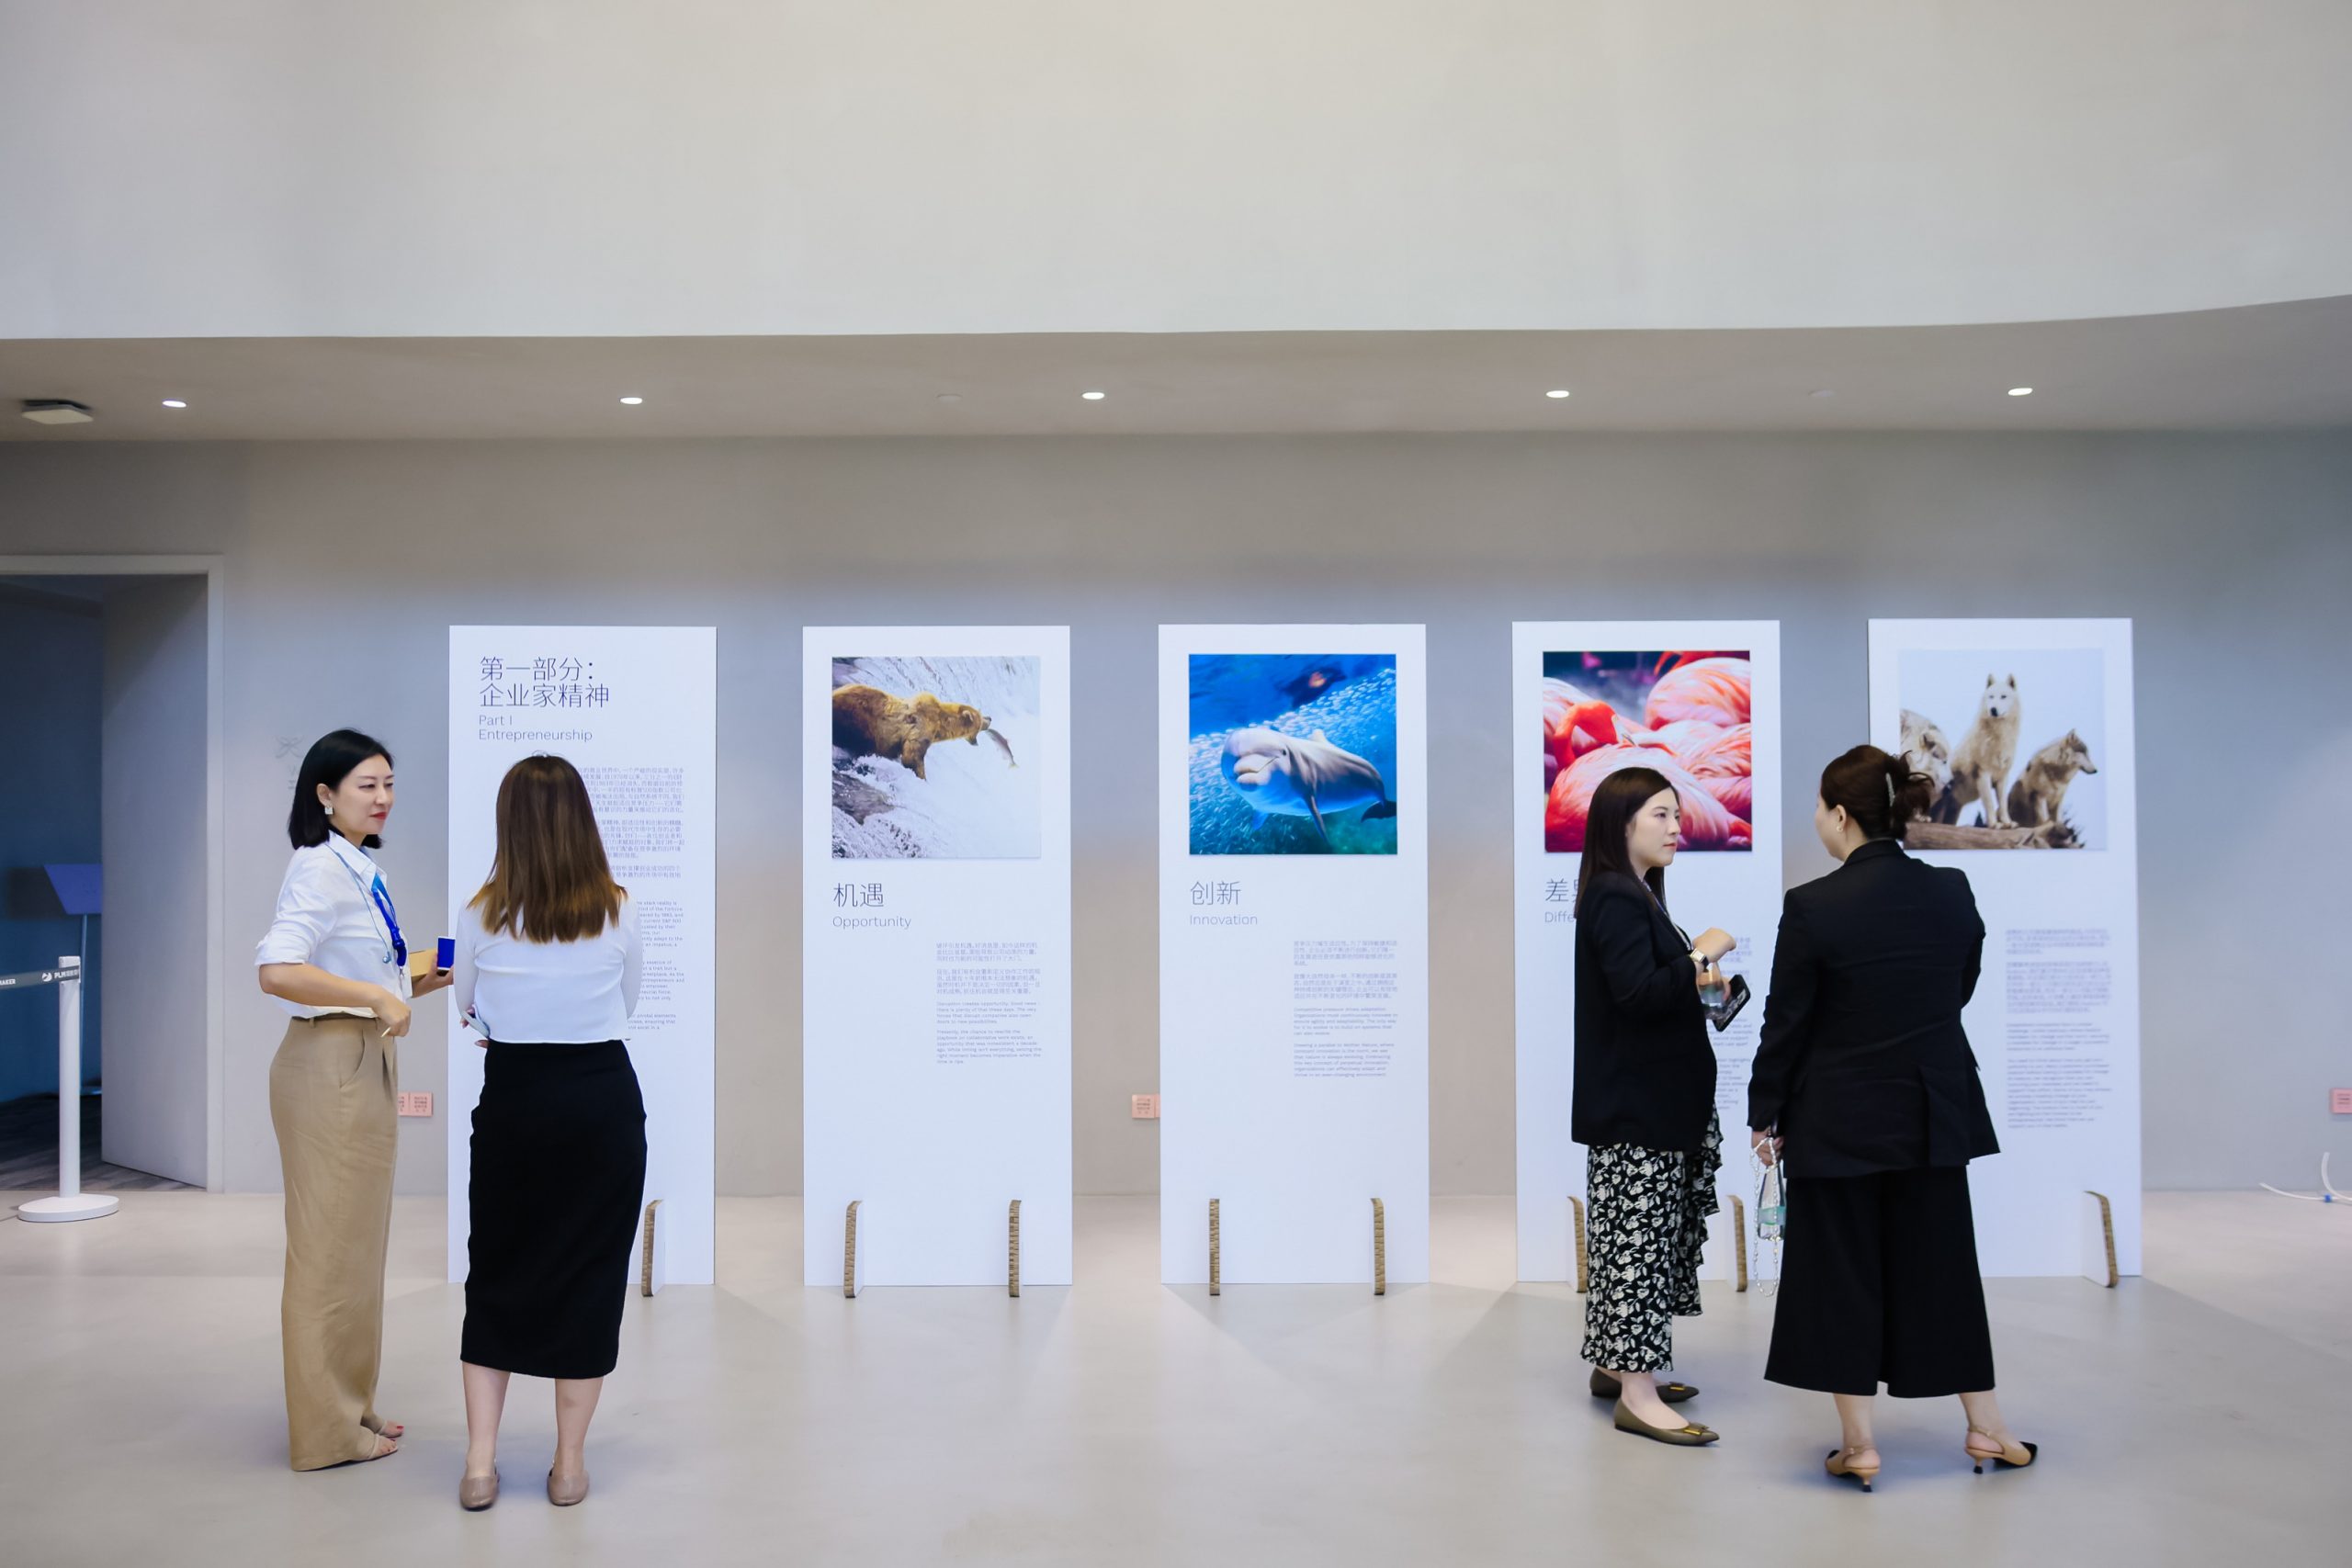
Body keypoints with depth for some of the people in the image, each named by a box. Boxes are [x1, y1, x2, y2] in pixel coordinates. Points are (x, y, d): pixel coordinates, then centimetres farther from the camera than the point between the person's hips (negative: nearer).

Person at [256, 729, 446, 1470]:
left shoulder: (360, 872, 13)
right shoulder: (319, 868, -15)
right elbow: (277, 971, -28)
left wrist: (421, 984, 6)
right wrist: (376, 996, -25)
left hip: (364, 1064, 10)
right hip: (330, 1066, -10)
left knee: (356, 1243, 17)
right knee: (330, 1247, 0)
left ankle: (348, 1407, 30)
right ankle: (327, 1428, 13)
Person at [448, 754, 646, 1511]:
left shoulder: (484, 915, -7)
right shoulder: (619, 911, -6)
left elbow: (471, 1011, 8)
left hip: (514, 1098, 0)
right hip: (602, 1095, 0)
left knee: (496, 1274, 15)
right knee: (589, 1276, 10)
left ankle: (480, 1463, 15)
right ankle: (570, 1465, 17)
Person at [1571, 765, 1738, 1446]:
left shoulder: (1633, 896, 15)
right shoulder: (1615, 899, -17)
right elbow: (1637, 993, -26)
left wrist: (1694, 982, 6)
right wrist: (1699, 957, -17)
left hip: (1652, 1101, 10)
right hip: (1633, 1105, -10)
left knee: (1645, 1236, 16)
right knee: (1639, 1238, -5)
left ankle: (1617, 1363, 27)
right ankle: (1637, 1395, 1)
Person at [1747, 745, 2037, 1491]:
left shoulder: (1813, 906, -17)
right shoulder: (1953, 892, -3)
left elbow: (1786, 1022, -12)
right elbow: (1960, 989, 11)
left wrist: (1765, 1115, -1)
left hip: (1837, 1120, -4)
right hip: (1934, 1113, 5)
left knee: (1841, 1273, 7)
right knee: (1940, 1264, 17)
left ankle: (1859, 1444, 14)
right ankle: (1985, 1428, 27)